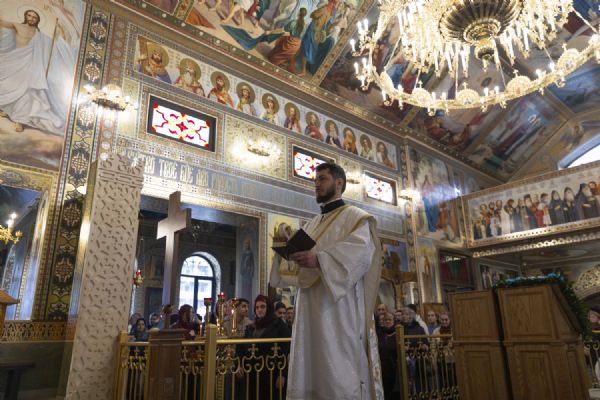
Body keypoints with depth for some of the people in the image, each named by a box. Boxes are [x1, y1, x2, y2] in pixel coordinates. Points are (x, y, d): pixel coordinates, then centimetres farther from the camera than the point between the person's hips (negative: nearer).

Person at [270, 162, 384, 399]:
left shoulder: (355, 216, 3)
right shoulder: (312, 225, 25)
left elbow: (361, 252, -16)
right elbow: (300, 260, 19)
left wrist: (319, 259, -27)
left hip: (339, 308, -7)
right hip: (310, 309, 7)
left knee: (341, 373, -6)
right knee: (308, 374, 6)